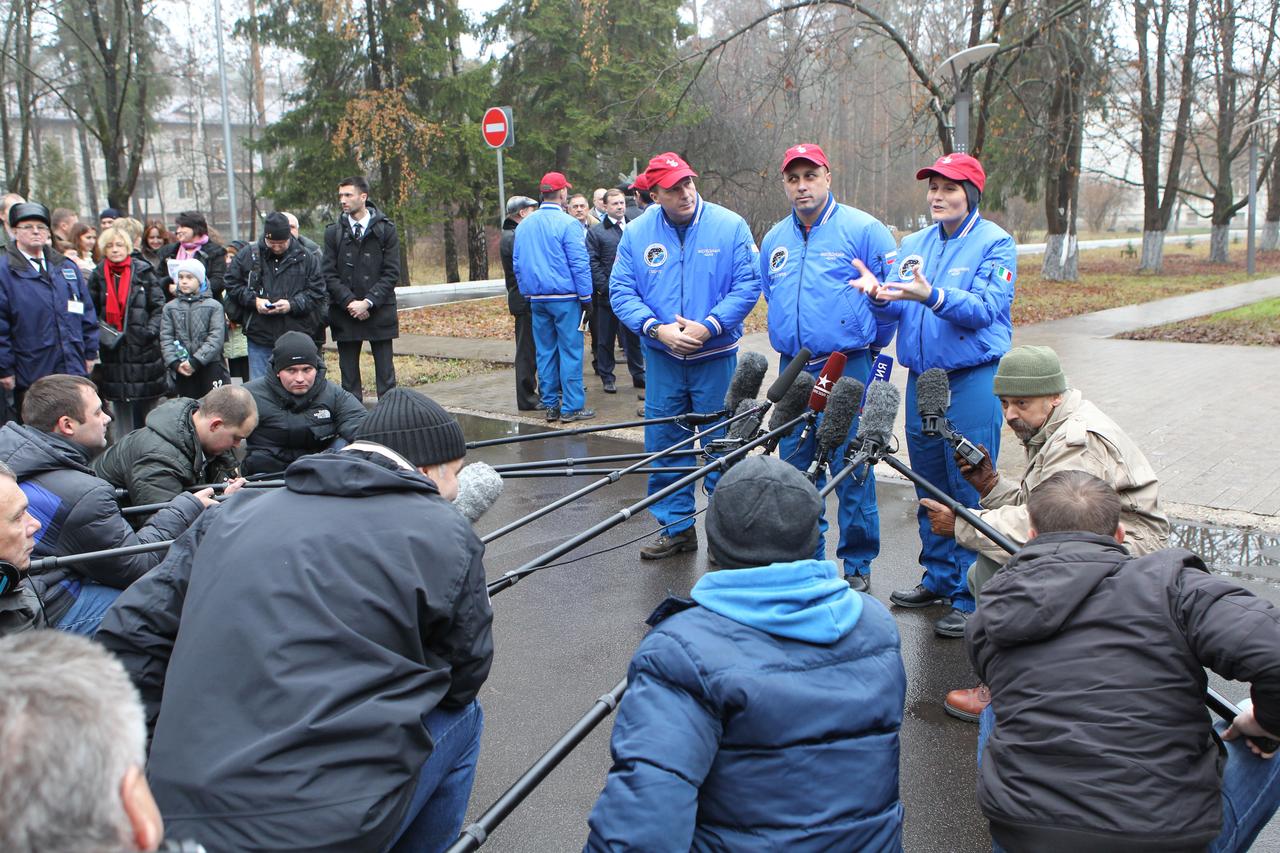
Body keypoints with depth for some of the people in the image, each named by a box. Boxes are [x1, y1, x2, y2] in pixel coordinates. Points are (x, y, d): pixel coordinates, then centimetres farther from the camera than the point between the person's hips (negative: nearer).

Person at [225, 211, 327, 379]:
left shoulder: (306, 258, 2)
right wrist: (254, 301, -7)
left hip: (296, 340, -1)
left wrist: (292, 304, -14)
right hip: (259, 338, 1)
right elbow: (232, 284, 10)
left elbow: (317, 292, 1)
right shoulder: (248, 256, 5)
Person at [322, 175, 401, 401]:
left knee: (385, 373, 2)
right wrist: (350, 302, -11)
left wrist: (368, 302, -13)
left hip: (379, 312, -2)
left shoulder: (385, 229, 1)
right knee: (349, 373, 6)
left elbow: (392, 273, -3)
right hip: (345, 314, 2)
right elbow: (329, 274, 2)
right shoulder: (333, 232, 5)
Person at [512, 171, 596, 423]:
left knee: (545, 352, 10)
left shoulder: (524, 226, 10)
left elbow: (517, 263, 15)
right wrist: (586, 298, -5)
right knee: (570, 351, -2)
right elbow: (579, 264, -11)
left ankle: (551, 405, 15)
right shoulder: (568, 223, -10)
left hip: (536, 299, 6)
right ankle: (572, 407, -1)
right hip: (566, 298, -6)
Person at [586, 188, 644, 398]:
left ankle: (639, 378, 16)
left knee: (634, 337, 8)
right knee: (605, 338, 6)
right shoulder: (596, 232, 1)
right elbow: (592, 263, -5)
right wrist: (605, 287, -12)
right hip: (607, 294, -2)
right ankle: (607, 377, 17)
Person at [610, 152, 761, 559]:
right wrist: (658, 329, -14)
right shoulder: (637, 233, 1)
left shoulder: (730, 226, -5)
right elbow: (621, 291, 0)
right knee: (664, 445, 8)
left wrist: (707, 327, -17)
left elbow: (748, 284, -7)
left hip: (715, 357, -2)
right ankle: (676, 527, 23)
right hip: (661, 358, 3)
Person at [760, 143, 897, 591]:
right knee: (796, 466, 11)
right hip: (793, 370, 6)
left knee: (851, 469, -1)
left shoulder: (863, 229, -5)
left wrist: (869, 342, 4)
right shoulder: (774, 240, 13)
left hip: (849, 369, -5)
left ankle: (858, 565, 14)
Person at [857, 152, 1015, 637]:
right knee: (929, 487, 13)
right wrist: (879, 295, -17)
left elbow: (985, 307, -16)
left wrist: (933, 296, -32)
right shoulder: (914, 245, 14)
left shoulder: (994, 242, -3)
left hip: (972, 379, -6)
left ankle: (972, 597, 3)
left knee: (970, 490, -5)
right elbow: (897, 311, 6)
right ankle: (939, 579, 26)